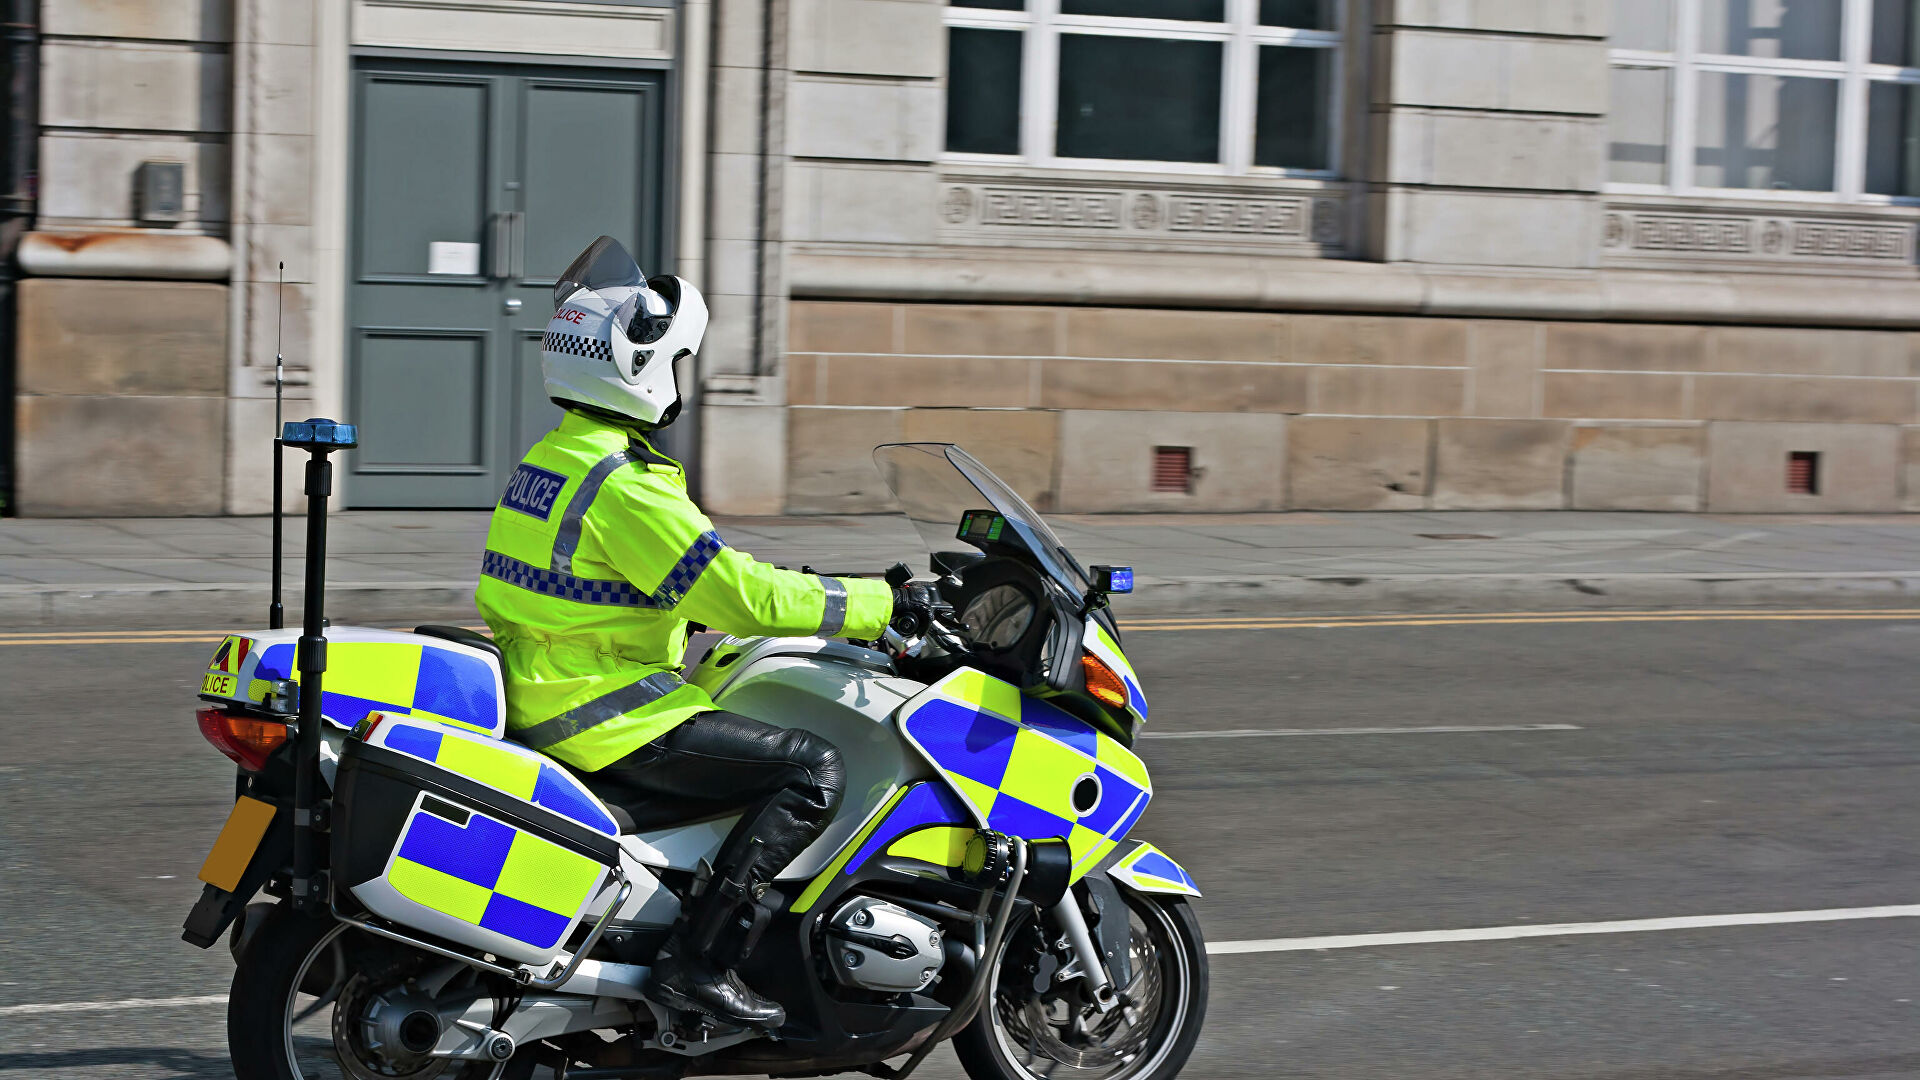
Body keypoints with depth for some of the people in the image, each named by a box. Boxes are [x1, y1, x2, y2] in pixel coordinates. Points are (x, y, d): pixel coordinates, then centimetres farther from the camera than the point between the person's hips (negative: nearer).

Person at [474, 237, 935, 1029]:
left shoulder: (554, 458, 13)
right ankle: (698, 958, -17)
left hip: (544, 694, 10)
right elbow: (740, 595, -22)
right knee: (812, 770, -13)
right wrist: (881, 604, -13)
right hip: (601, 716, -10)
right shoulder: (624, 488, -19)